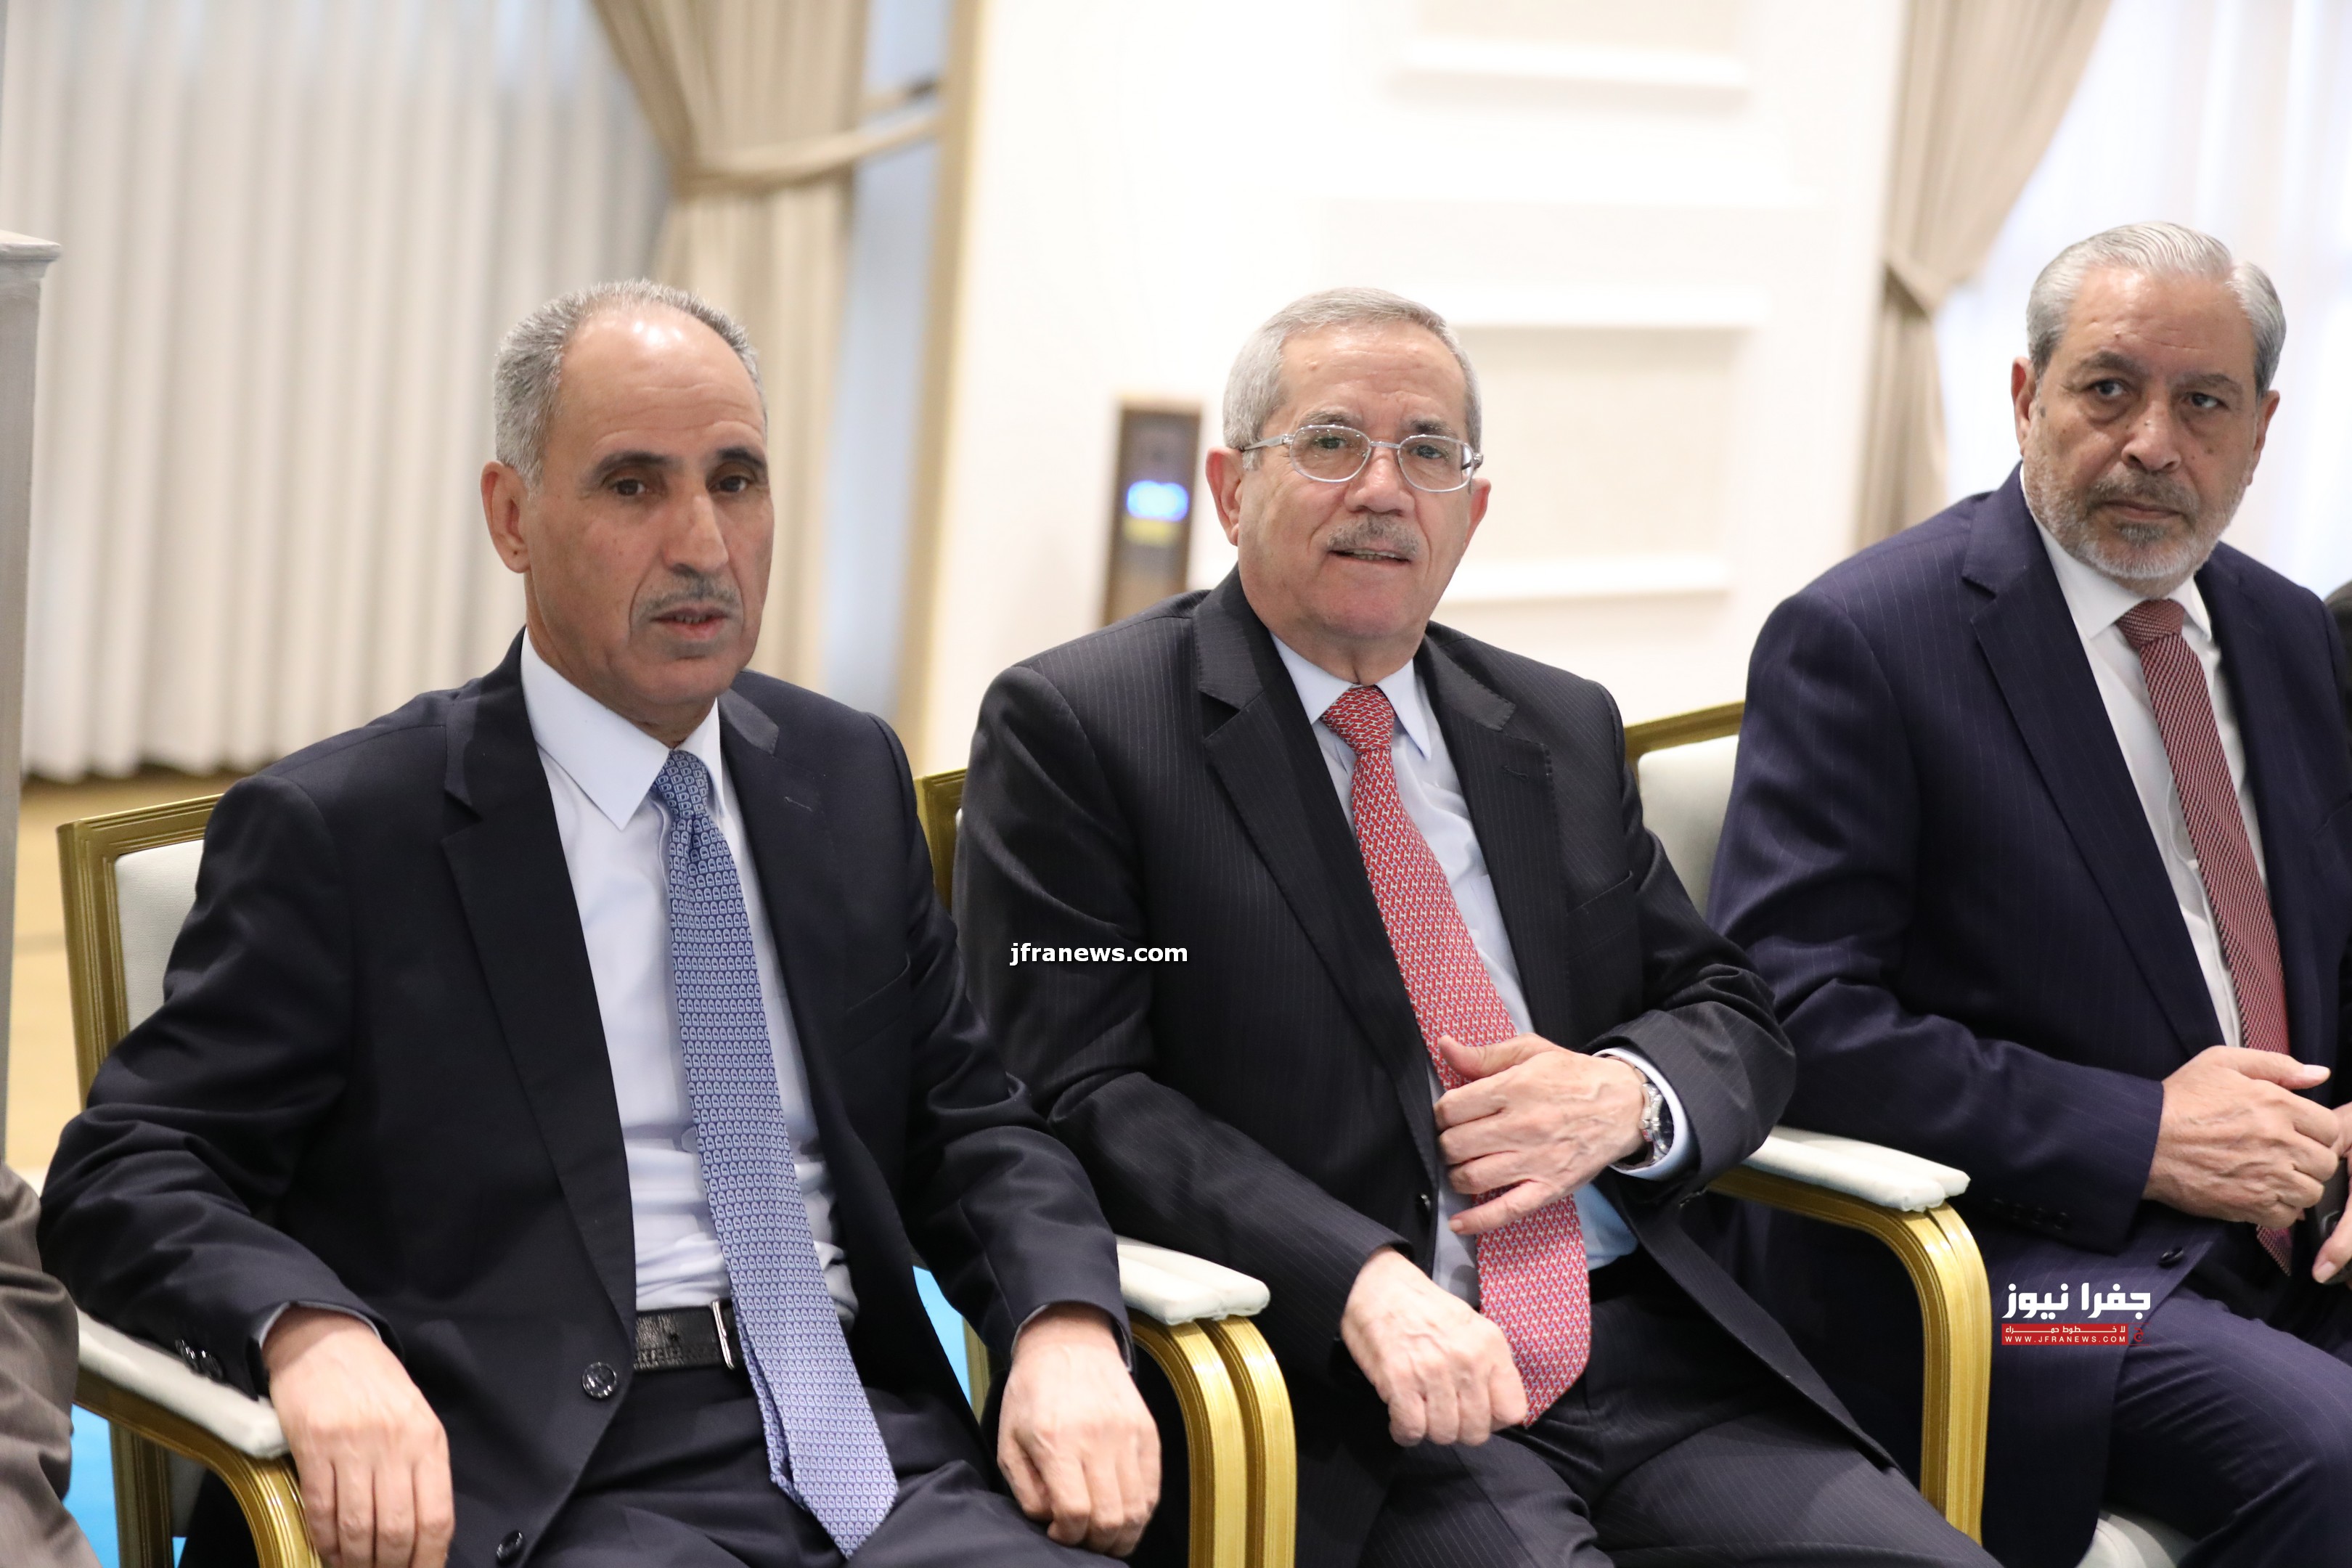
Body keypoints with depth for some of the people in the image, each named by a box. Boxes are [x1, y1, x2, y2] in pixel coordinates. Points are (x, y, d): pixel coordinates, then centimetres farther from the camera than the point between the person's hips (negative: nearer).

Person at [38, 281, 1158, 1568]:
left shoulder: (849, 778, 18)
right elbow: (125, 1173, -2)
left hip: (879, 1448, 5)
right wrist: (311, 1335, -24)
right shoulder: (339, 830, 1)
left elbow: (970, 1123, 19)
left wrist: (1067, 1326, -3)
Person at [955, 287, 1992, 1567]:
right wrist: (1363, 1282, -21)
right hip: (1336, 1383, -5)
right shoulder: (1073, 728, 2)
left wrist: (1628, 1097, -3)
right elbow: (1082, 1094, -7)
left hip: (1652, 1353, 5)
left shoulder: (1565, 731, 20)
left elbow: (1732, 1017, 22)